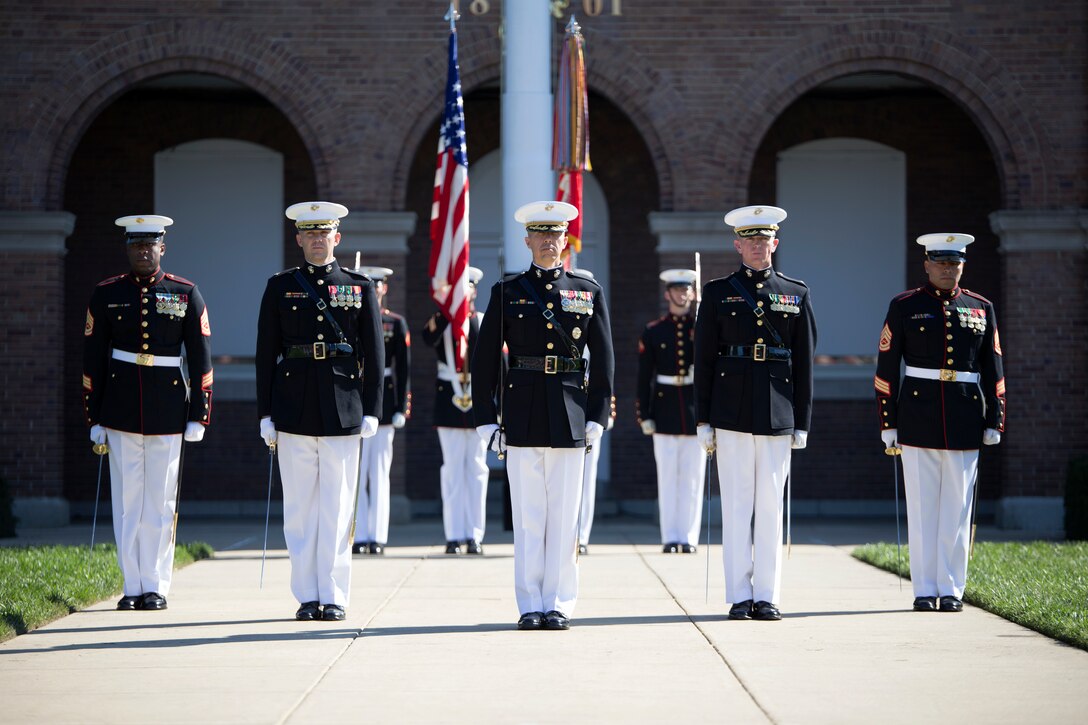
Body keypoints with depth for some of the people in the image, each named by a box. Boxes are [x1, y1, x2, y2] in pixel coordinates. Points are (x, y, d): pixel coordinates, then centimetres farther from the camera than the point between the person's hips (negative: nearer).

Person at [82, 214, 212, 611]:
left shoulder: (186, 294, 3)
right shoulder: (106, 294, 4)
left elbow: (200, 358, 3)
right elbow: (92, 359, 5)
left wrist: (198, 415, -1)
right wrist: (94, 418, 2)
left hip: (168, 409, -1)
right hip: (121, 407, 1)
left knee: (161, 499, 2)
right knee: (127, 499, 2)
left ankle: (156, 586, 9)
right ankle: (132, 587, 8)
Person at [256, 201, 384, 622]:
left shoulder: (360, 288, 8)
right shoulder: (280, 288, 8)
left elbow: (374, 353, 6)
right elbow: (266, 353, 6)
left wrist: (372, 410, -2)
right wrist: (266, 414, 1)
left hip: (343, 410, -1)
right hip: (294, 410, 1)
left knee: (337, 506, -1)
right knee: (300, 506, 3)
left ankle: (334, 596, 4)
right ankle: (307, 596, 8)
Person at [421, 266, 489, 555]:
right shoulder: (441, 321, 5)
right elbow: (429, 338, -18)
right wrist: (448, 310, -28)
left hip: (478, 401, 0)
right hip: (449, 399, 0)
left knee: (476, 468, 1)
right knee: (453, 469, 0)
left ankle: (475, 535, 3)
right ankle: (454, 535, 2)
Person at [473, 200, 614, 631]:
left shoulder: (588, 292, 9)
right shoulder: (507, 292, 7)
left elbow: (603, 360, 8)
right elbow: (484, 360, 6)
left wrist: (597, 418, 0)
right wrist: (485, 418, 0)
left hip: (570, 416, 0)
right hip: (522, 414, 0)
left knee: (564, 514, 1)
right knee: (528, 514, 1)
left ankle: (559, 604, 7)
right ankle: (530, 606, 5)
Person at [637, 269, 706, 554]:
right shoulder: (653, 332, 4)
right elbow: (644, 378, 3)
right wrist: (644, 415, -2)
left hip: (696, 407, 0)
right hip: (665, 409, 0)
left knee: (693, 476, 2)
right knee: (668, 476, 1)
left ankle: (689, 537, 7)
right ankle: (670, 537, 5)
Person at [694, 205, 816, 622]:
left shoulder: (796, 294, 10)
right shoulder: (718, 293, 7)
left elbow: (804, 363, 9)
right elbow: (704, 359, 5)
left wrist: (802, 423, 4)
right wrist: (703, 419, 0)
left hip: (777, 415, 1)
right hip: (731, 412, -1)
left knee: (770, 506, 2)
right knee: (736, 505, 0)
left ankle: (767, 596, 7)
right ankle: (739, 597, 4)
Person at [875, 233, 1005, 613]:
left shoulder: (981, 308, 9)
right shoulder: (905, 307, 3)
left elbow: (993, 370, 10)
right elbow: (886, 368, 1)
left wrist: (994, 421, 5)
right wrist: (888, 423, -3)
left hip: (965, 421, 2)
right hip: (918, 418, -2)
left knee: (957, 507, 2)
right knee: (922, 506, 1)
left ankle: (952, 590, 8)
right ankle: (924, 591, 6)